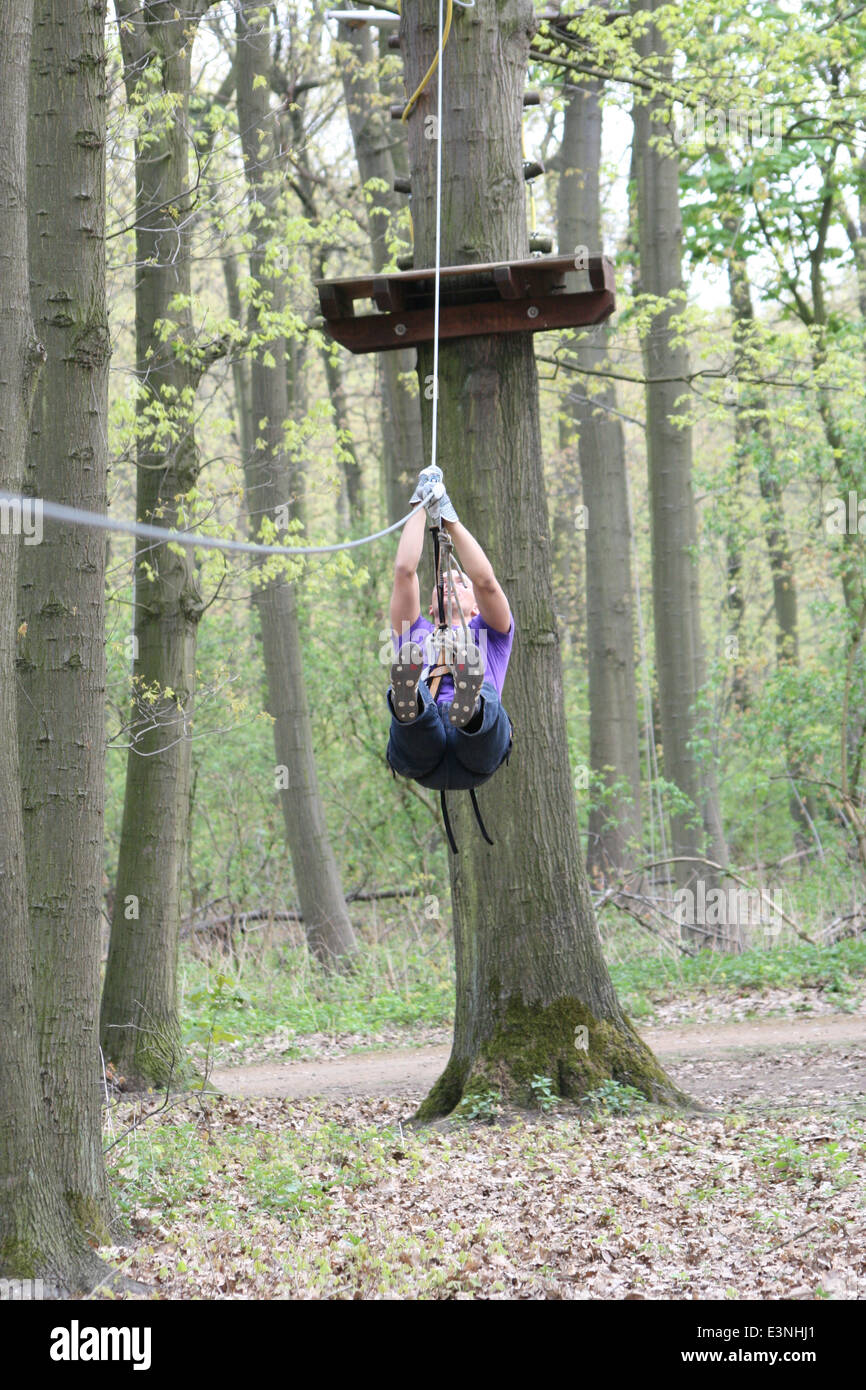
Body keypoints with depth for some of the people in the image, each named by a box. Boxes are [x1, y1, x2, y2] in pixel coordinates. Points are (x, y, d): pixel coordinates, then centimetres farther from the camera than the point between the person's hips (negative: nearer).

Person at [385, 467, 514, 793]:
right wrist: (420, 508, 34)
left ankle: (471, 707, -71)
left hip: (475, 755, -1)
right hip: (422, 757, 1)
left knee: (486, 693, -36)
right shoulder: (417, 635, 39)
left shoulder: (489, 634, 37)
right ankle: (407, 703, -66)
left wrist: (451, 520, 23)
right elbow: (404, 571, 27)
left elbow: (485, 581, 18)